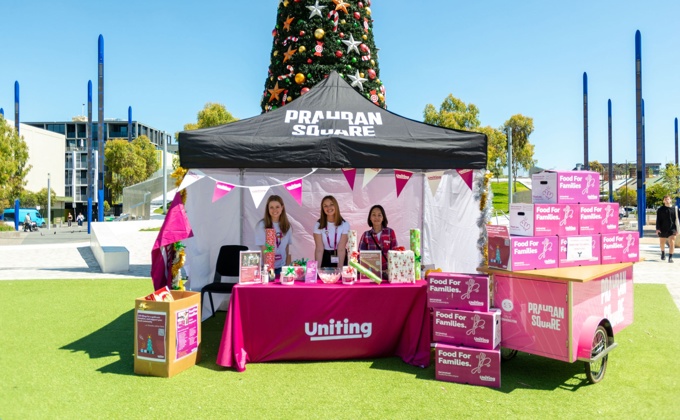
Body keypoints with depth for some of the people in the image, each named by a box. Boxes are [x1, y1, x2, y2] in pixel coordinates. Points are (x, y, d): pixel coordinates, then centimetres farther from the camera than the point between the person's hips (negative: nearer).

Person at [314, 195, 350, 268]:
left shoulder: (344, 224, -12)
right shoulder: (318, 225, -9)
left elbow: (341, 249, -16)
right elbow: (319, 249, -14)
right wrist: (318, 268, -21)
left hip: (340, 257, 0)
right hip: (325, 257, 0)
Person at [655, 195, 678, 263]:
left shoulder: (675, 209, 3)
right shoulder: (660, 209, 2)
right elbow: (658, 220, -1)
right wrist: (657, 228, -10)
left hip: (672, 229, -1)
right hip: (662, 229, 1)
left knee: (672, 243, -13)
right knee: (662, 243, 14)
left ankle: (670, 257, -9)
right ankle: (663, 252, 42)